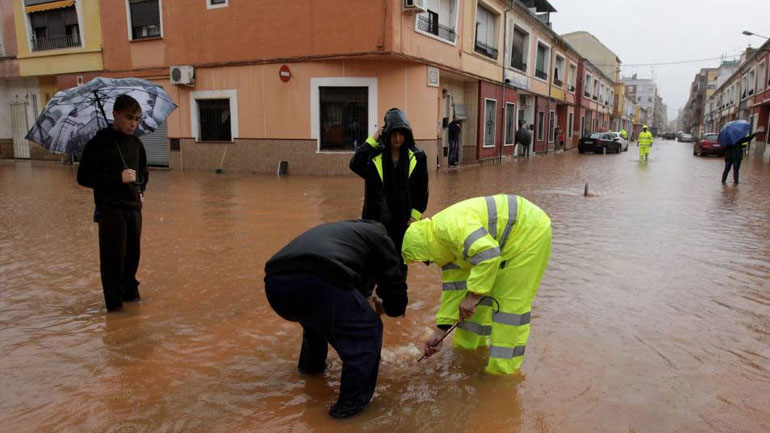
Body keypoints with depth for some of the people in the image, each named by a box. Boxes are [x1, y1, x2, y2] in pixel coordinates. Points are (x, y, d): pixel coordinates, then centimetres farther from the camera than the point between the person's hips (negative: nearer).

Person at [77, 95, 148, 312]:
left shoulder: (136, 143, 11)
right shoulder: (99, 143, -7)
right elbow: (84, 177, -10)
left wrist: (141, 189, 10)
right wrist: (118, 178, -18)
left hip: (134, 206, 6)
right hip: (110, 208, -5)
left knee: (132, 252, 10)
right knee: (113, 254, -4)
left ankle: (129, 290, 28)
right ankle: (113, 299, 8)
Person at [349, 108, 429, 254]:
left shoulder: (417, 156, -2)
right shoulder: (374, 154, -3)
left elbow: (422, 189, 2)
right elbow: (355, 165, -20)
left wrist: (415, 215, -3)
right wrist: (371, 141, -17)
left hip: (403, 219, 0)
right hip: (377, 219, 0)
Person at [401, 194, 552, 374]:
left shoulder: (451, 225, -25)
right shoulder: (444, 244, 5)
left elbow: (488, 254, -37)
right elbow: (454, 287, 8)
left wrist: (473, 295, -28)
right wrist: (439, 331, 9)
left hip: (529, 232, -10)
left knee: (511, 300, -8)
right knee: (482, 291, 14)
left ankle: (503, 368, 2)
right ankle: (471, 344, 29)